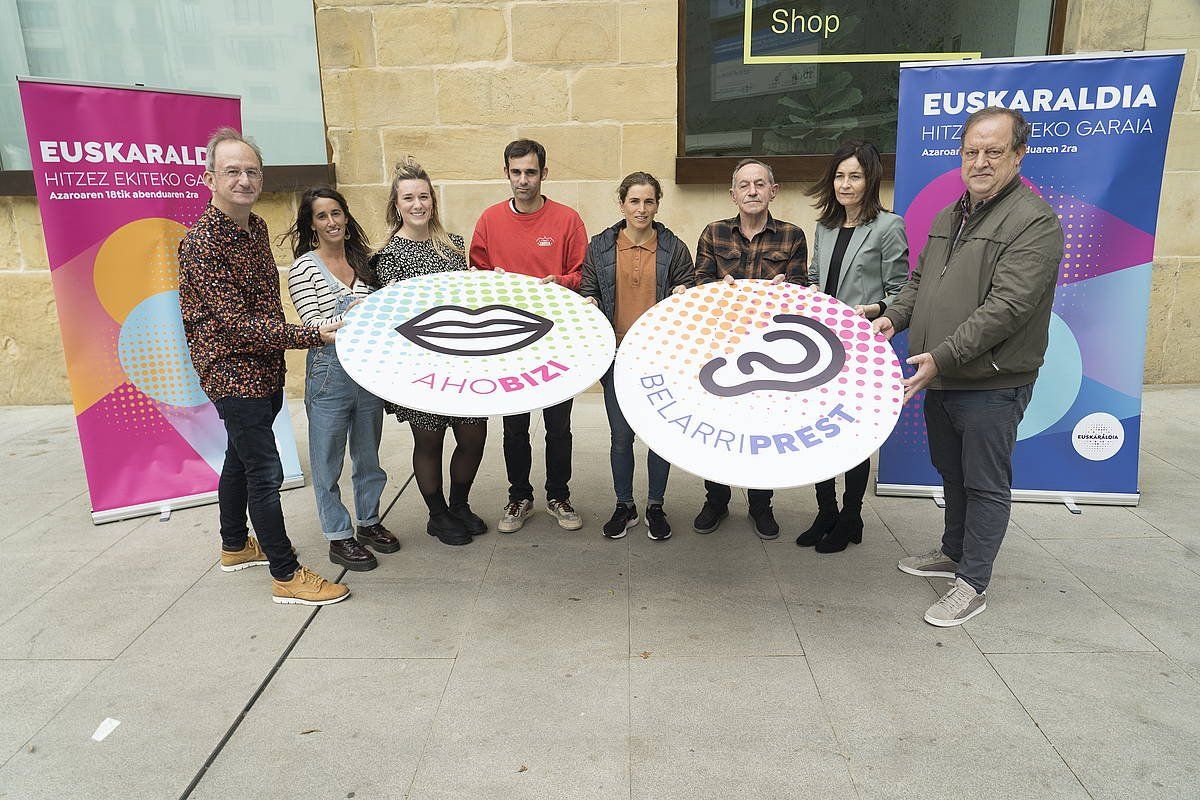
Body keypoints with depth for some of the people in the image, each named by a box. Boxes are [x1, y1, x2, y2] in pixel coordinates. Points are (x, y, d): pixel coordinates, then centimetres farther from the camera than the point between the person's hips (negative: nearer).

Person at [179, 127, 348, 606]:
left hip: (265, 370, 9)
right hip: (233, 373, -9)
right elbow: (236, 324, -25)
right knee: (265, 471, -5)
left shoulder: (256, 227, 7)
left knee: (241, 457, 21)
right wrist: (311, 336, -27)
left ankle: (235, 547, 39)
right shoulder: (202, 243, -20)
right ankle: (286, 575, 6)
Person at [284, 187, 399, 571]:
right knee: (328, 460, 5)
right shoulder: (303, 268, -6)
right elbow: (313, 326, -13)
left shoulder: (361, 260, 10)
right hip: (329, 370, -5)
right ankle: (339, 537, 18)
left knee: (368, 453, 17)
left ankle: (368, 521, 33)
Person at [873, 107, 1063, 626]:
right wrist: (895, 317, 1)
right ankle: (953, 553, 40)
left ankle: (972, 583, 16)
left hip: (991, 385, -8)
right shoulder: (947, 217, 13)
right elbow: (920, 280, 21)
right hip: (941, 378, 8)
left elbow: (1006, 306, -23)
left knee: (985, 484, 4)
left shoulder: (1035, 222, -14)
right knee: (951, 473, 21)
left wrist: (942, 356, -26)